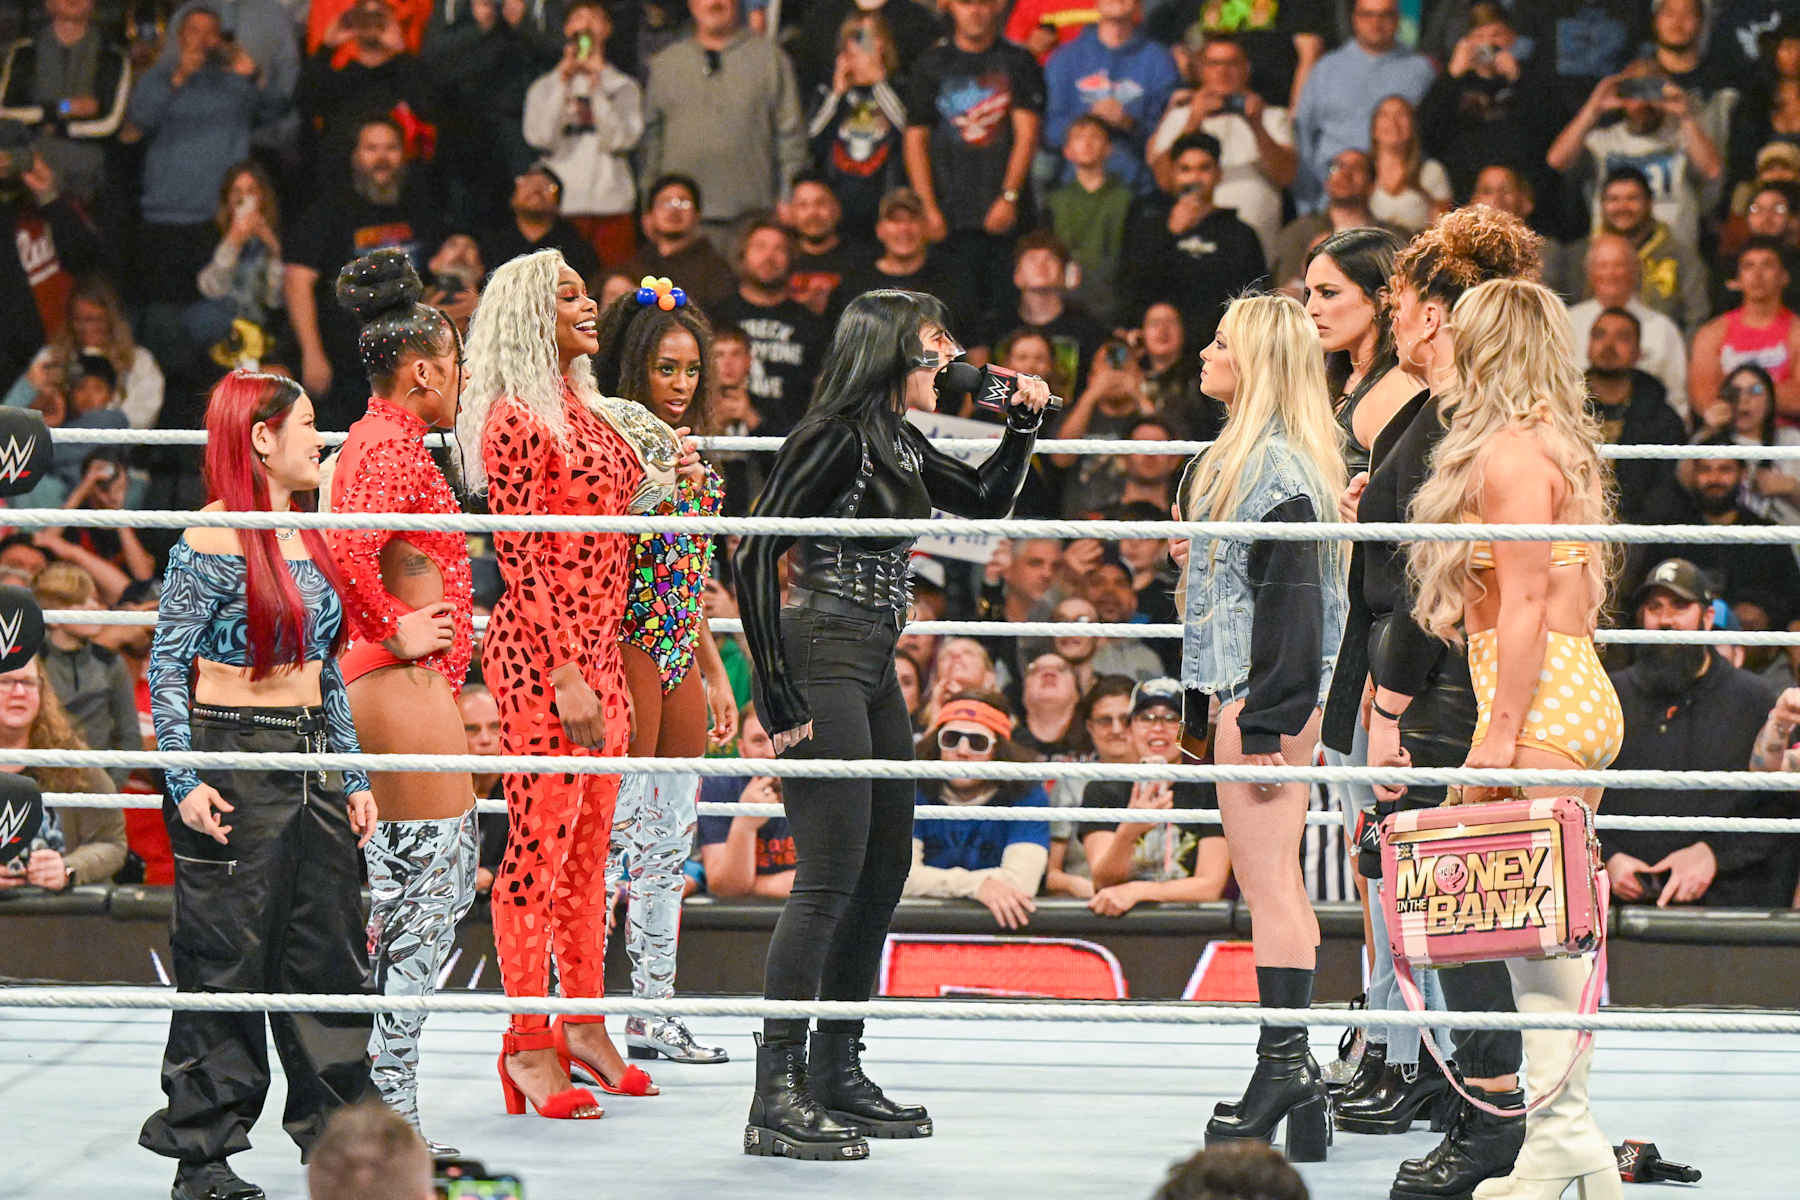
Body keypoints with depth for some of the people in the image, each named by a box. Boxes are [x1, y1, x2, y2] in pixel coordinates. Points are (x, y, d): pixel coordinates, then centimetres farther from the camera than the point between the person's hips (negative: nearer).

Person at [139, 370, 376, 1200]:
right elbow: (166, 665, -10)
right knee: (224, 962, -3)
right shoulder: (213, 541, -10)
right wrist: (184, 780, -18)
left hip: (311, 759, 7)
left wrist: (353, 777, 16)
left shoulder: (307, 537, 13)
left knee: (331, 956, 8)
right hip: (233, 761, -7)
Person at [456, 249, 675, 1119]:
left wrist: (610, 673, 15)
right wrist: (565, 671, -19)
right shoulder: (516, 419, -11)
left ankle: (584, 1026, 20)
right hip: (540, 654, -9)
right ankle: (528, 1044, -2)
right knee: (538, 844, -5)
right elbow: (518, 556, -16)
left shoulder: (586, 410, 15)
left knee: (589, 846, 12)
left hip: (596, 650, 9)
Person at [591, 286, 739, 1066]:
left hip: (679, 656, 9)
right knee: (618, 832, -10)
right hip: (627, 646, -9)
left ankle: (654, 1012, 16)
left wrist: (715, 674, 23)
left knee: (671, 841, 10)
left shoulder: (688, 457, 16)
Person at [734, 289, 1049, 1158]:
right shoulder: (836, 438, -14)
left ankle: (837, 1071, 22)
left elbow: (985, 501, 30)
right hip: (823, 668, -10)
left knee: (886, 867, 13)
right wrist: (777, 694, -21)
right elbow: (754, 556, -19)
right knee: (830, 876, -11)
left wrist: (1023, 427, 13)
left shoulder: (899, 443, 13)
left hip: (876, 672, 10)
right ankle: (776, 1099, -11)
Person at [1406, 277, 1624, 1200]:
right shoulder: (1567, 448, 17)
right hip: (1582, 692, 9)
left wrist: (1500, 733, -17)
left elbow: (1525, 604, -17)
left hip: (1540, 699, -9)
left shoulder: (1508, 453, -12)